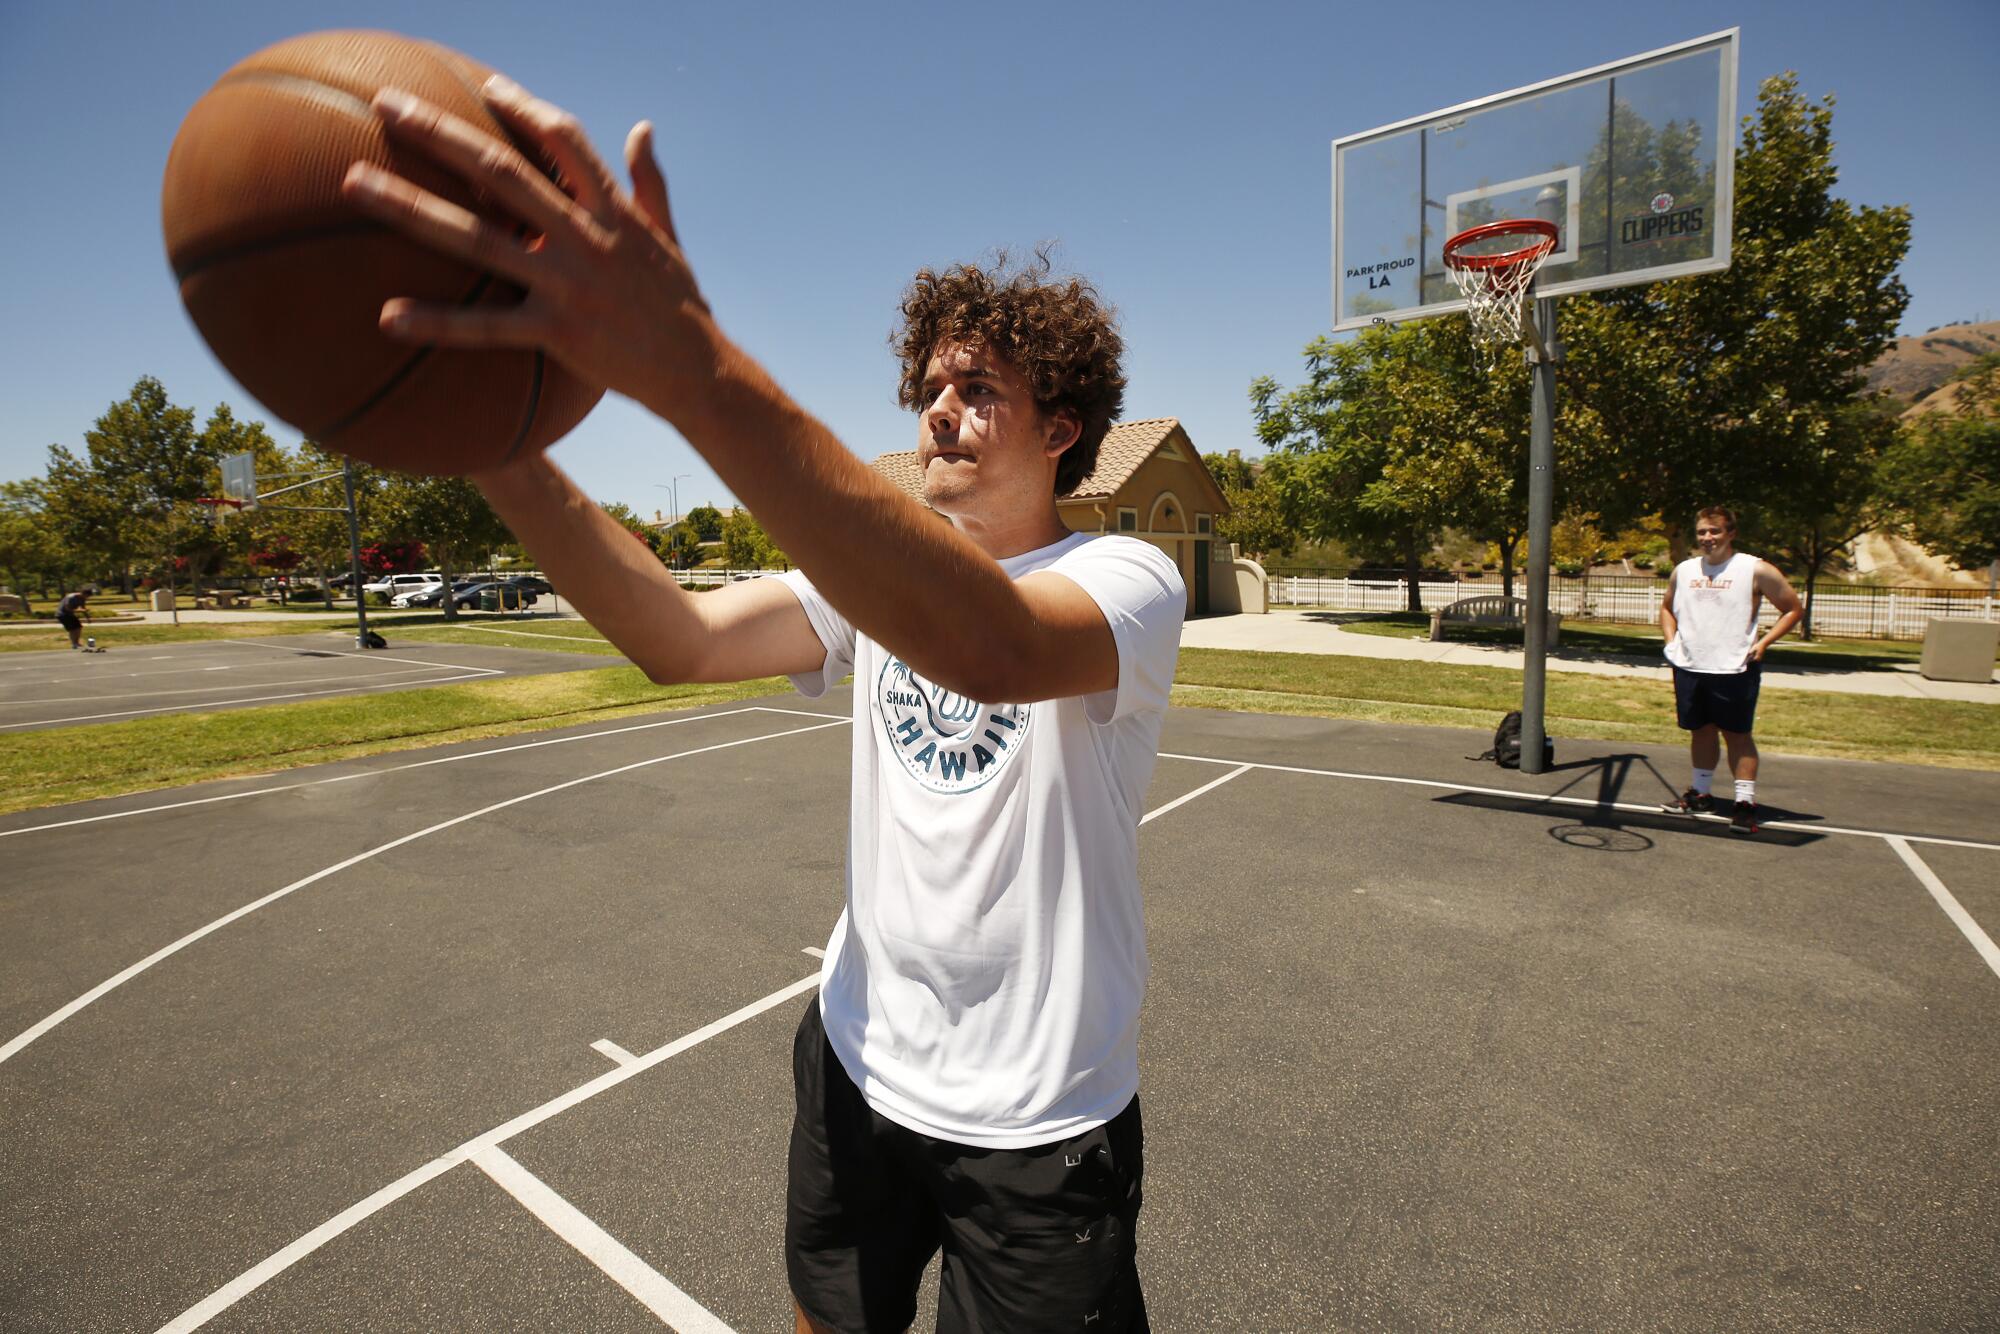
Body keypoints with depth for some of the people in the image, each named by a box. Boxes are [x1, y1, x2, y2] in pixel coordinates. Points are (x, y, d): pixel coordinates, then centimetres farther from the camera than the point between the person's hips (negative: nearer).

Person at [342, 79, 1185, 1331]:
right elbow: (682, 639, -15)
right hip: (860, 1065, 5)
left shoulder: (1130, 580, -17)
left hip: (1038, 1124, -4)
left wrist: (696, 368, -52)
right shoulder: (877, 577, 1)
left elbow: (990, 645, -42)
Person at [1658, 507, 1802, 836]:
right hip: (1689, 667, 4)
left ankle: (1745, 802, 4)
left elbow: (1793, 609, 2)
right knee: (1701, 731, 14)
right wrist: (1671, 639, 8)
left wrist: (1763, 643, -9)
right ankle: (1700, 794, 25)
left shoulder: (1756, 570, -4)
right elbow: (1667, 607, 25)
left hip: (1734, 670, -4)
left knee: (1737, 733, -1)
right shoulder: (1684, 570, 10)